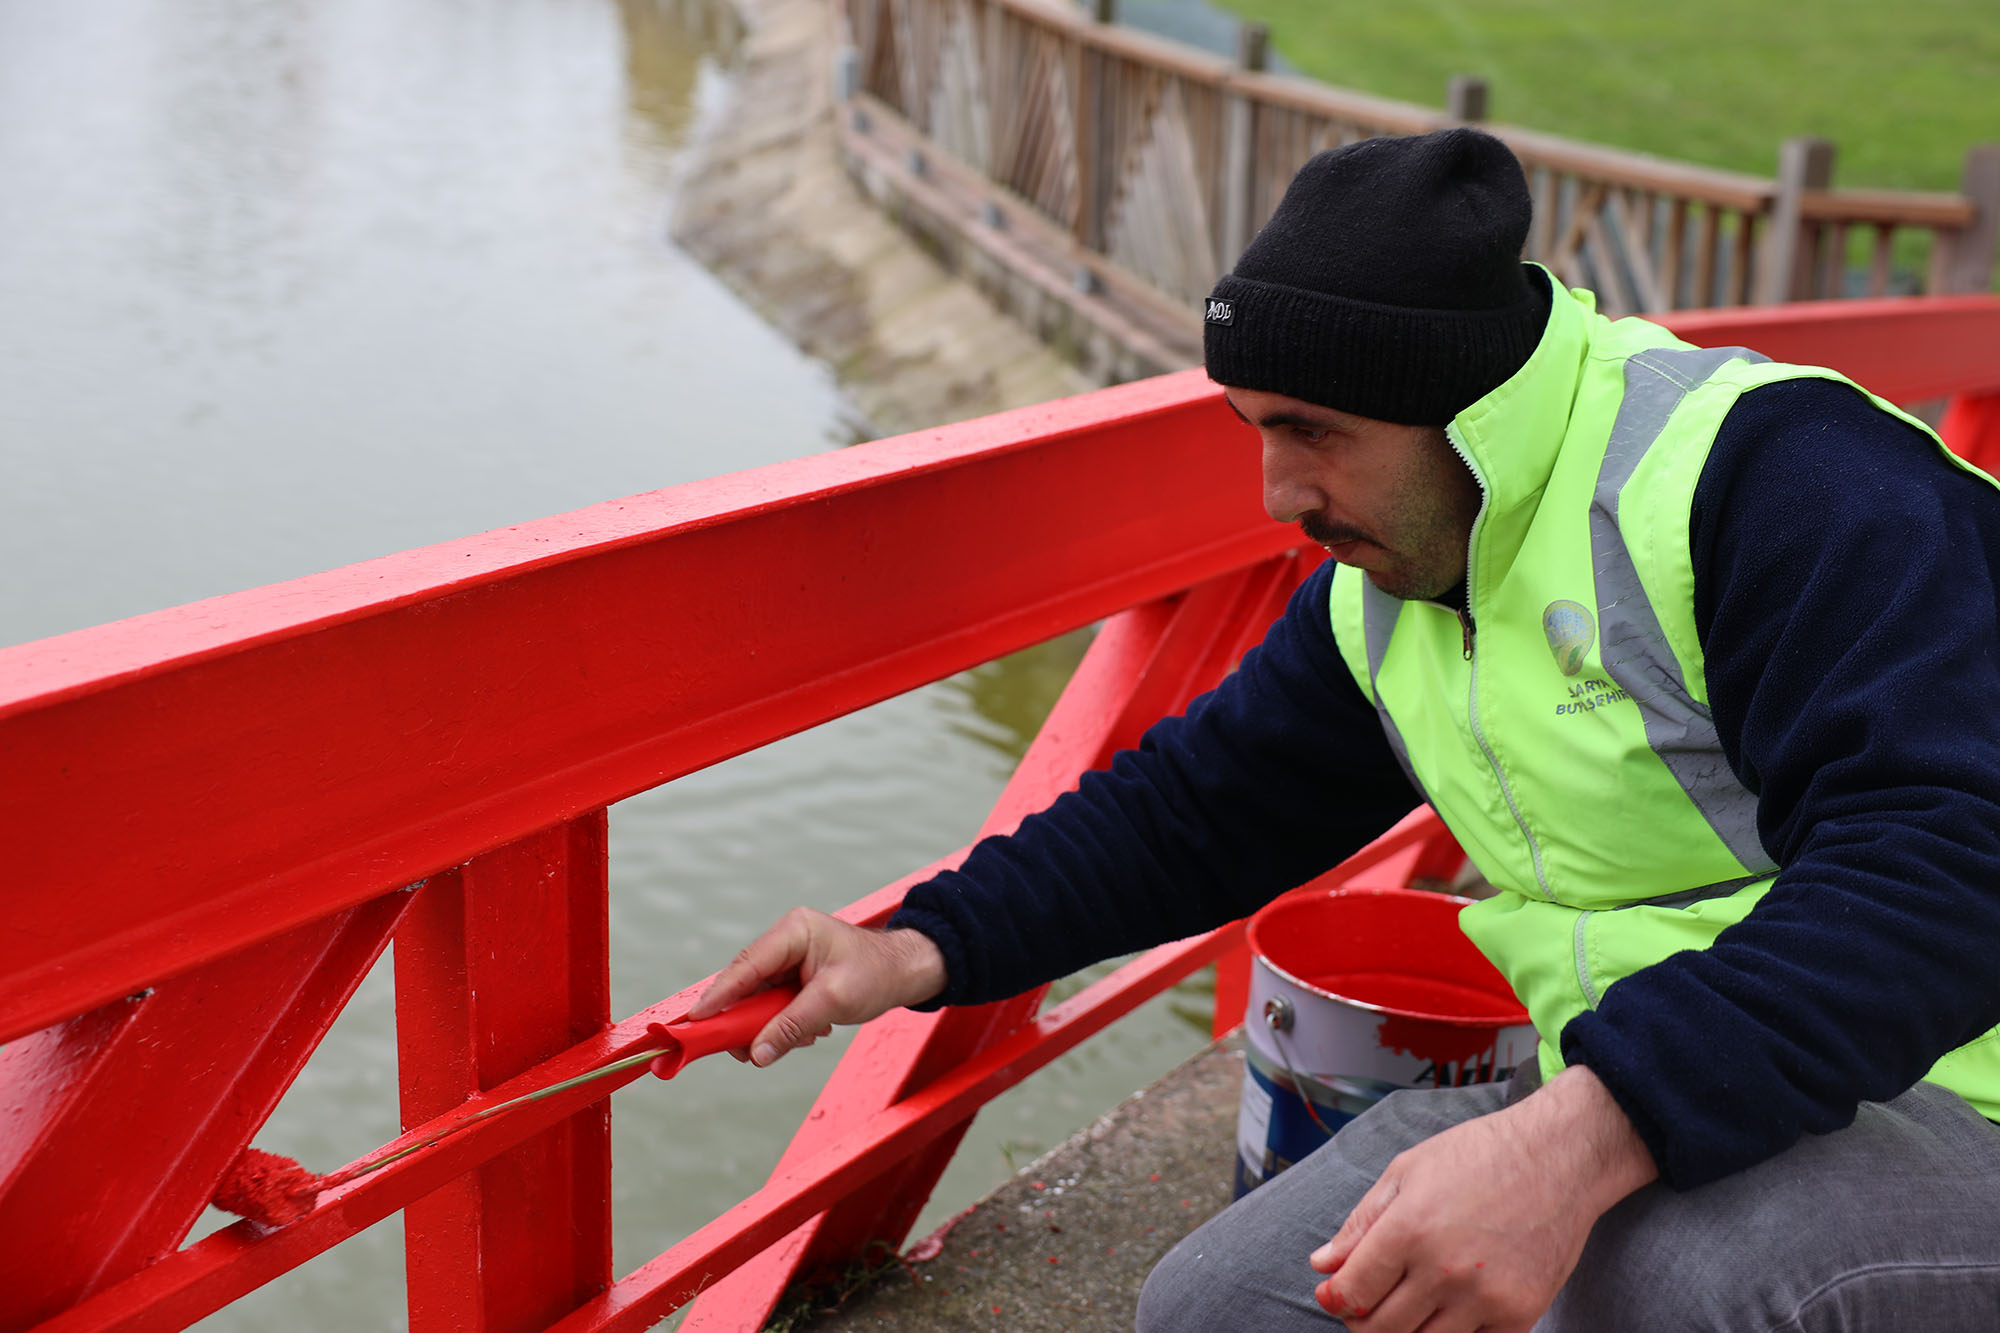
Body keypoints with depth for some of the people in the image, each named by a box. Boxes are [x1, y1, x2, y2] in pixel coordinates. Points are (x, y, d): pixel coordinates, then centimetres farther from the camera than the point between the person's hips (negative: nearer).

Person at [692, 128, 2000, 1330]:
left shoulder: (1773, 467, -20)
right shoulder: (1379, 596, 8)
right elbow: (1195, 802, 17)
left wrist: (1586, 1137, -40)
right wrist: (920, 950, 4)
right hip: (1615, 1115, 8)